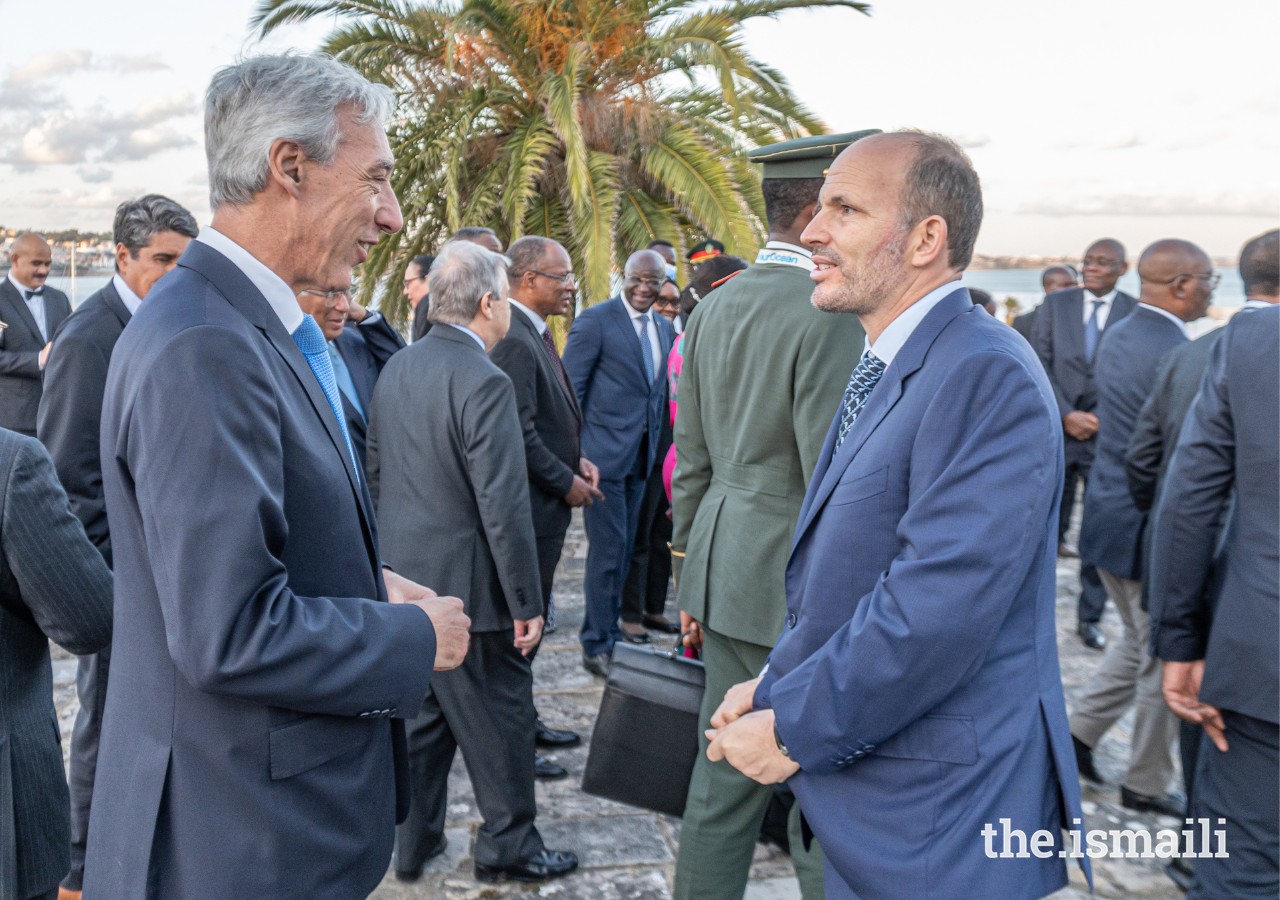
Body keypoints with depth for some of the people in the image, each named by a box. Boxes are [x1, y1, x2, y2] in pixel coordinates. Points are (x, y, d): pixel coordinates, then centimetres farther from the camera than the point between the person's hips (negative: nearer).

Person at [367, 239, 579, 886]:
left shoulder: (396, 369, 5)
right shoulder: (485, 382, -21)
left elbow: (375, 474, 13)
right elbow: (504, 508, -23)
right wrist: (527, 603, -15)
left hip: (403, 582, 8)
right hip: (468, 589, -8)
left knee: (421, 716, 20)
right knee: (499, 722, 9)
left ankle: (412, 842, 32)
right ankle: (507, 847, 24)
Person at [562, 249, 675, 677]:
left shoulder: (664, 328, 13)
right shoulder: (596, 320, -8)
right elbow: (570, 388, -10)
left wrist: (657, 445, 11)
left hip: (641, 456, 7)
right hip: (604, 452, -7)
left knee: (622, 550, 14)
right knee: (608, 550, -4)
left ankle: (608, 632, 26)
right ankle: (597, 646, 8)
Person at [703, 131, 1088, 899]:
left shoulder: (986, 375, -22)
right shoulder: (887, 370, 11)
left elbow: (939, 607, -28)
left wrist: (794, 728, -17)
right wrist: (779, 684, 4)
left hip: (940, 819, -9)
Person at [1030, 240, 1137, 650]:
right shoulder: (1055, 304, 5)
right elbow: (1039, 364, 0)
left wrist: (1101, 419, -11)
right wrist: (1066, 415, -9)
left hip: (1108, 436, -1)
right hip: (1056, 432, 1)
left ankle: (1089, 618, 17)